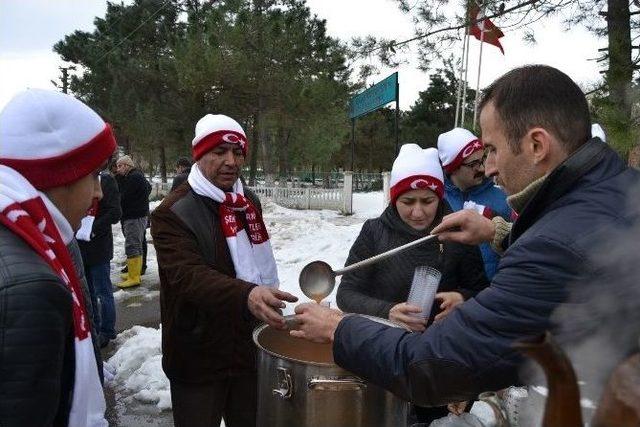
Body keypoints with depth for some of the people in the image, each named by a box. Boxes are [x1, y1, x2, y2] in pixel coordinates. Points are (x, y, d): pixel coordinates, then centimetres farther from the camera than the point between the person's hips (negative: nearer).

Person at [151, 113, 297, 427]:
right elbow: (190, 276, -31)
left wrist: (269, 304, 18)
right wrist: (246, 294, -46)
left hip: (250, 349, 6)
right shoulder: (172, 213, -16)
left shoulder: (248, 201, 7)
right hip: (199, 360, -6)